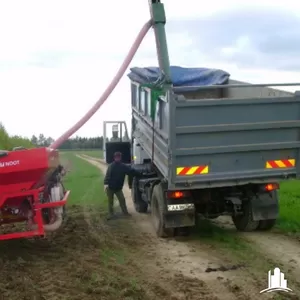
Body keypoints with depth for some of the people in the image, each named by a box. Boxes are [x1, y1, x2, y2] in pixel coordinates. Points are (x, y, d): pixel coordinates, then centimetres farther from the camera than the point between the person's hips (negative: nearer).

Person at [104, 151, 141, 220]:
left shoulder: (123, 166, 1)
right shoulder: (111, 166, -13)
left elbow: (131, 171, 3)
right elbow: (107, 175, -22)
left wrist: (140, 174, 0)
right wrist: (106, 183, -35)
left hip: (118, 188, 3)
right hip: (110, 187, -3)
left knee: (122, 200, 2)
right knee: (110, 201, 6)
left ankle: (125, 212, 15)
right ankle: (111, 214, 17)